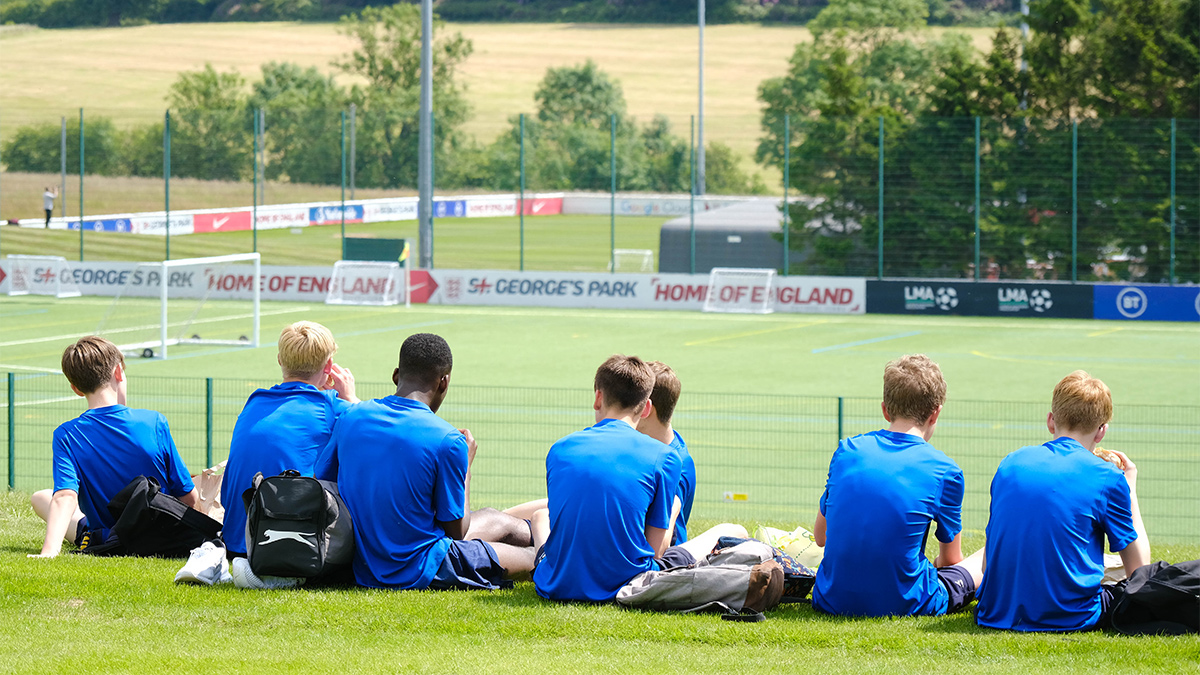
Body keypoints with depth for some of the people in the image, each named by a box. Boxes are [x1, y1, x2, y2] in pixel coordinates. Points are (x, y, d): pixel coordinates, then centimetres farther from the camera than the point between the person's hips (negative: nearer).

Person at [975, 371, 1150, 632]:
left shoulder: (1010, 464, 9)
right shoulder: (1107, 477, -4)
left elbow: (988, 564, 15)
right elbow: (1138, 568, 4)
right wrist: (1130, 488, 13)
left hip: (997, 614, 5)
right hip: (1070, 617, -5)